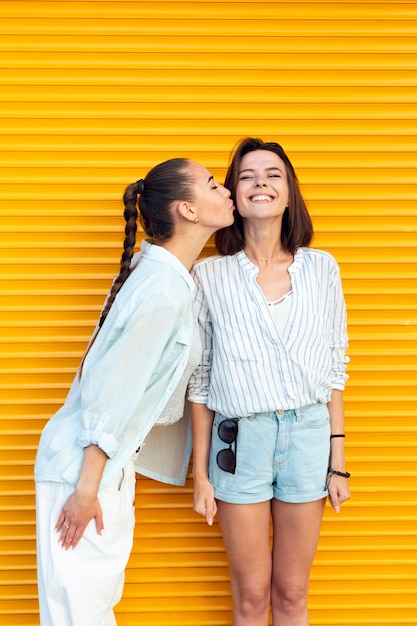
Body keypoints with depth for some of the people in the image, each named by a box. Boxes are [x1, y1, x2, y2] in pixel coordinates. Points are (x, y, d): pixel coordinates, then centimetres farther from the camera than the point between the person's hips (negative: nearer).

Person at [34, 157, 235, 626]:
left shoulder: (159, 272, 6)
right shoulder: (163, 292, -22)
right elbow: (112, 393, -22)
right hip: (86, 464, -9)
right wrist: (87, 488, -18)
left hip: (111, 459, 9)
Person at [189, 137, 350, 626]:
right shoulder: (210, 275, -3)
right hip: (240, 439, -1)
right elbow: (199, 380, 1)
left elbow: (334, 367, 6)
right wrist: (201, 474, 1)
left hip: (309, 434, 2)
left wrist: (338, 461, 5)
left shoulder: (322, 268, 2)